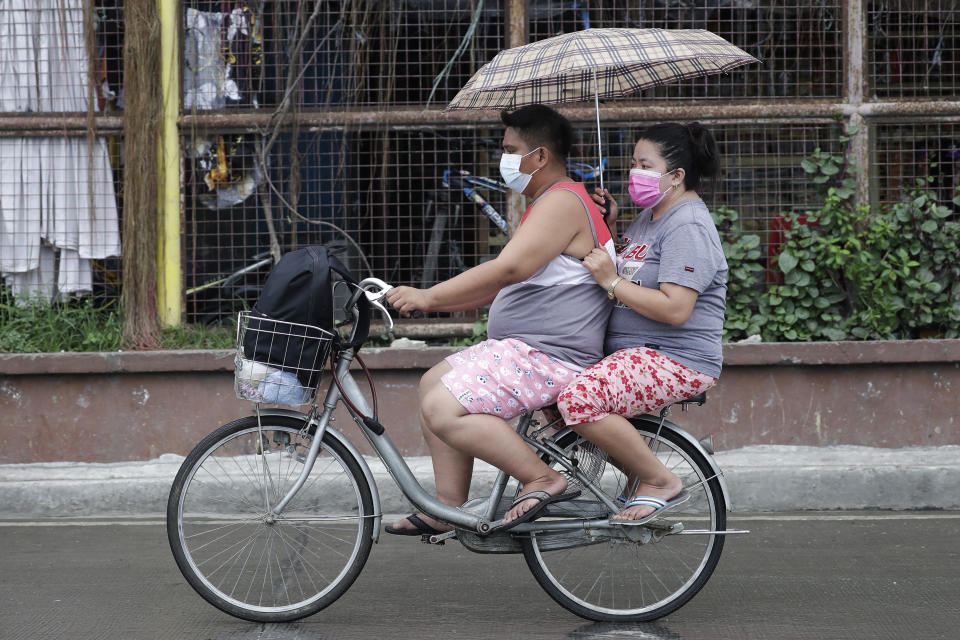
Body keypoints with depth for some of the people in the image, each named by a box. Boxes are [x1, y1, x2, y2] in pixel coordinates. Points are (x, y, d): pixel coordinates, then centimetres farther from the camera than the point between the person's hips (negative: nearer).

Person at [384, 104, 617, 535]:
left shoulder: (563, 202, -16)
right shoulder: (548, 204, 20)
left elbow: (509, 269, -28)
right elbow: (503, 287, 23)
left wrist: (429, 297, -27)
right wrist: (432, 301, 16)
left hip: (550, 358, -12)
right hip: (525, 347, 12)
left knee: (442, 409, -20)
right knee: (434, 384, 16)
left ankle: (543, 480, -16)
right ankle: (449, 508, 15)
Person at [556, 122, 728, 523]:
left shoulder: (689, 227, -15)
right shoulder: (650, 216, 17)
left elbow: (675, 309, -25)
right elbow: (624, 273, 27)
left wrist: (612, 282, -21)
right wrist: (608, 227, 13)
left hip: (675, 361, -11)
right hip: (633, 352, 11)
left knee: (579, 399, -31)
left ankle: (660, 482, -13)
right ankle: (635, 474, 13)